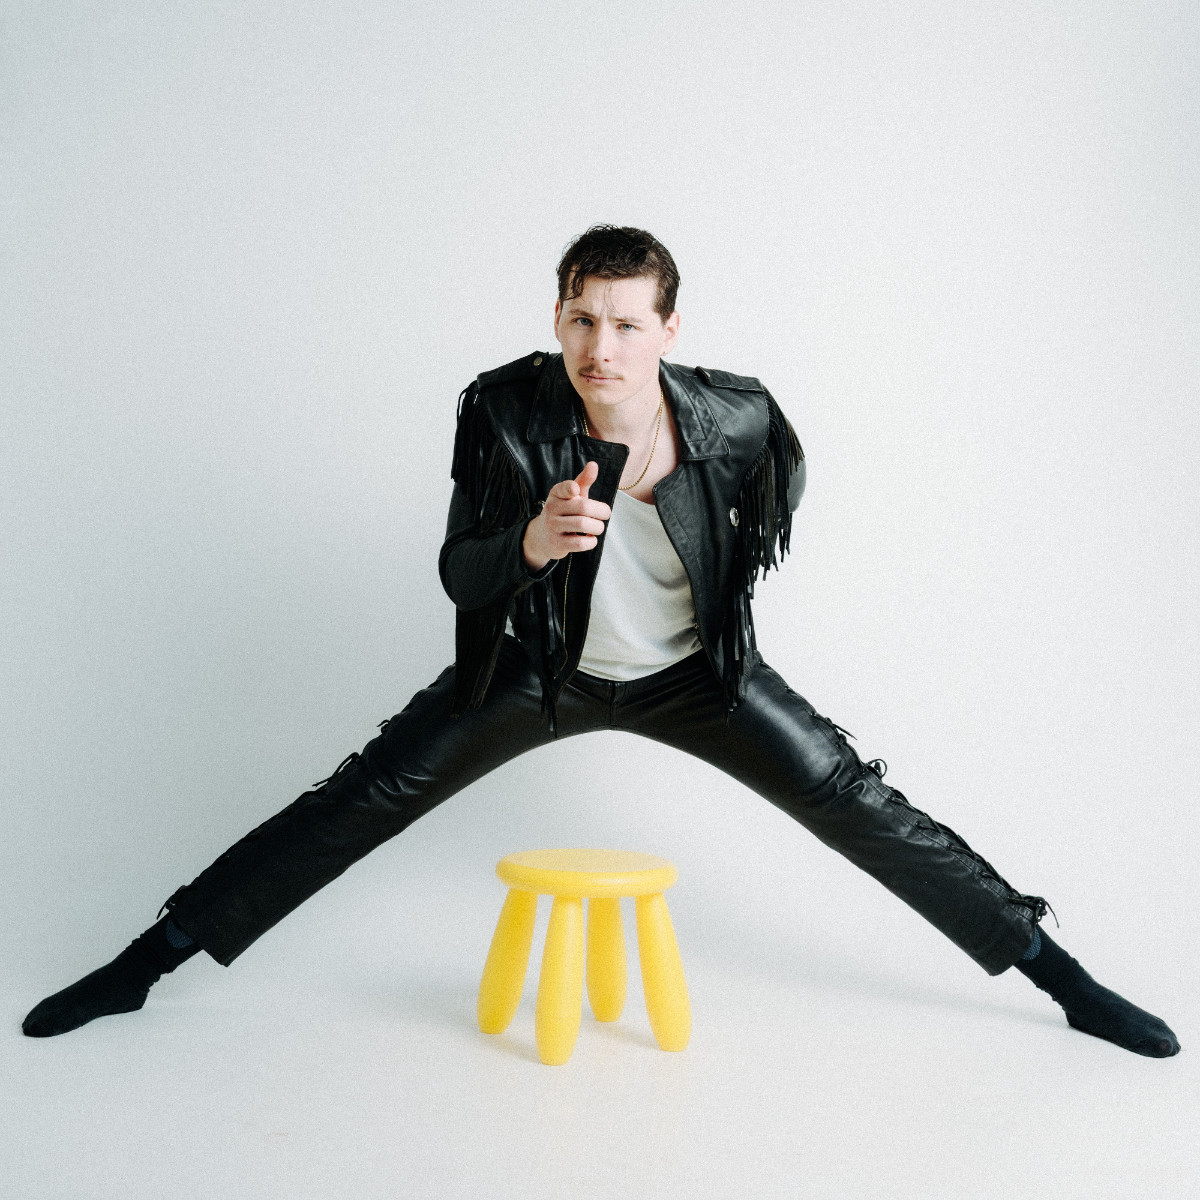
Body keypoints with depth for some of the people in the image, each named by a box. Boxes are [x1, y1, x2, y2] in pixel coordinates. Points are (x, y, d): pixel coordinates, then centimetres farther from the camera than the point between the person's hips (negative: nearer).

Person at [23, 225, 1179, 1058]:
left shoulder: (736, 413, -22)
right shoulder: (507, 410, -24)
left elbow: (787, 474, 3)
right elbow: (459, 576, -19)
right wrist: (530, 542, -40)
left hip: (695, 671, 0)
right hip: (540, 666, 0)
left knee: (863, 808, -4)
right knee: (362, 799, -4)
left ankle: (1061, 975, 12)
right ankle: (147, 961, 9)